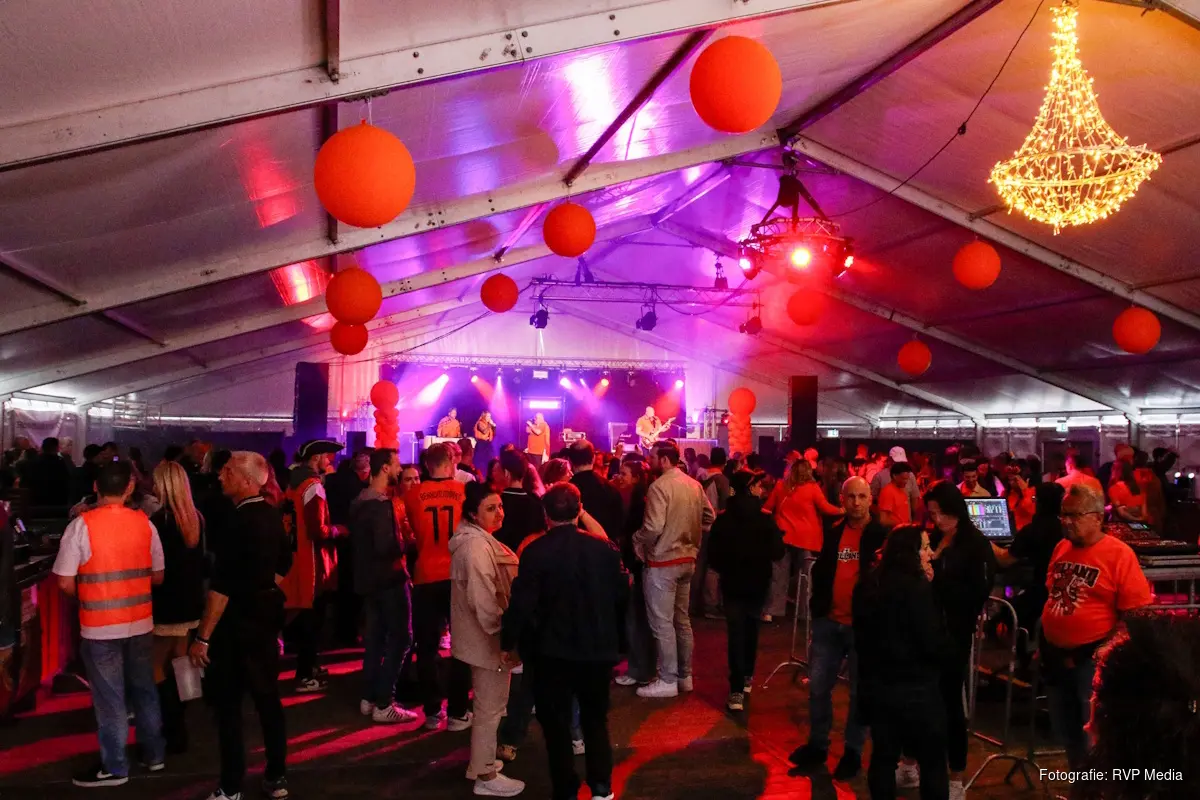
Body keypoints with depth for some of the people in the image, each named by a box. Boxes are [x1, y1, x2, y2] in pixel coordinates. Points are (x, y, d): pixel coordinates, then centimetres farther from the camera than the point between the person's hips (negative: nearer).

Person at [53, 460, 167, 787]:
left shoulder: (81, 525, -13)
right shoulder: (144, 523, -2)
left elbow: (65, 583, -11)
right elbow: (158, 576, 5)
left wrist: (88, 594, 8)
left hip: (100, 626, -4)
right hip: (141, 622, 4)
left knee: (109, 698, 6)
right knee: (144, 689, 18)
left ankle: (114, 767, 17)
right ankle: (154, 753, 30)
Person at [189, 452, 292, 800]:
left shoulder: (239, 521, -22)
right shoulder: (272, 516, 3)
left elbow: (222, 585, -24)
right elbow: (283, 564, 18)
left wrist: (203, 636, -21)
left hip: (237, 619, -8)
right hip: (266, 614, 8)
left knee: (227, 702, 4)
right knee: (267, 696, 14)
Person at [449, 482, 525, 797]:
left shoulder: (479, 539, 11)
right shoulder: (476, 545, -23)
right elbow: (482, 599, -28)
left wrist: (503, 633, 22)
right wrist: (503, 636, -23)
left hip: (484, 634, 11)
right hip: (487, 638, -11)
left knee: (489, 704, 23)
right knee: (490, 706, 1)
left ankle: (482, 762, 37)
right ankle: (485, 776, 13)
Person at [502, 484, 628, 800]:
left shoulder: (536, 552, -14)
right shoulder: (603, 548, -5)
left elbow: (522, 601, -16)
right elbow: (622, 595, 3)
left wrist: (509, 640, -3)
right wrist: (613, 636, 19)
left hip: (553, 649, -3)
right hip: (598, 647, 3)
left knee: (556, 721, 11)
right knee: (596, 718, 18)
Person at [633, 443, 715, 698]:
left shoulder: (659, 486, -17)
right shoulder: (694, 484, 6)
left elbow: (653, 528, -24)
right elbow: (709, 518, 12)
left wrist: (635, 541, -8)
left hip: (663, 562, -8)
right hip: (687, 559, 8)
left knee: (662, 624, 0)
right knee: (682, 620, 16)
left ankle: (668, 681, 5)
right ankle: (685, 676, 24)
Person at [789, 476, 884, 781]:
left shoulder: (882, 535, -8)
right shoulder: (833, 532, 7)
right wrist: (817, 605, 6)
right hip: (829, 621, 4)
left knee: (859, 691, 8)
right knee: (818, 685, 8)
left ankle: (853, 751, 21)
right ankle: (817, 744, 23)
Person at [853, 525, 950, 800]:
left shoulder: (868, 584, 5)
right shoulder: (917, 589, -19)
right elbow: (934, 645, -18)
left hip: (874, 683, 7)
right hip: (914, 688, -7)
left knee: (883, 756, 15)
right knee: (932, 762, 7)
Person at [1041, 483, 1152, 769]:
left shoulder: (1118, 554, -14)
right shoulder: (1061, 548, 6)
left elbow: (1137, 613, -16)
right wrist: (1043, 642, 13)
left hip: (1092, 659, -7)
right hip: (1056, 655, 7)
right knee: (1065, 729, 17)